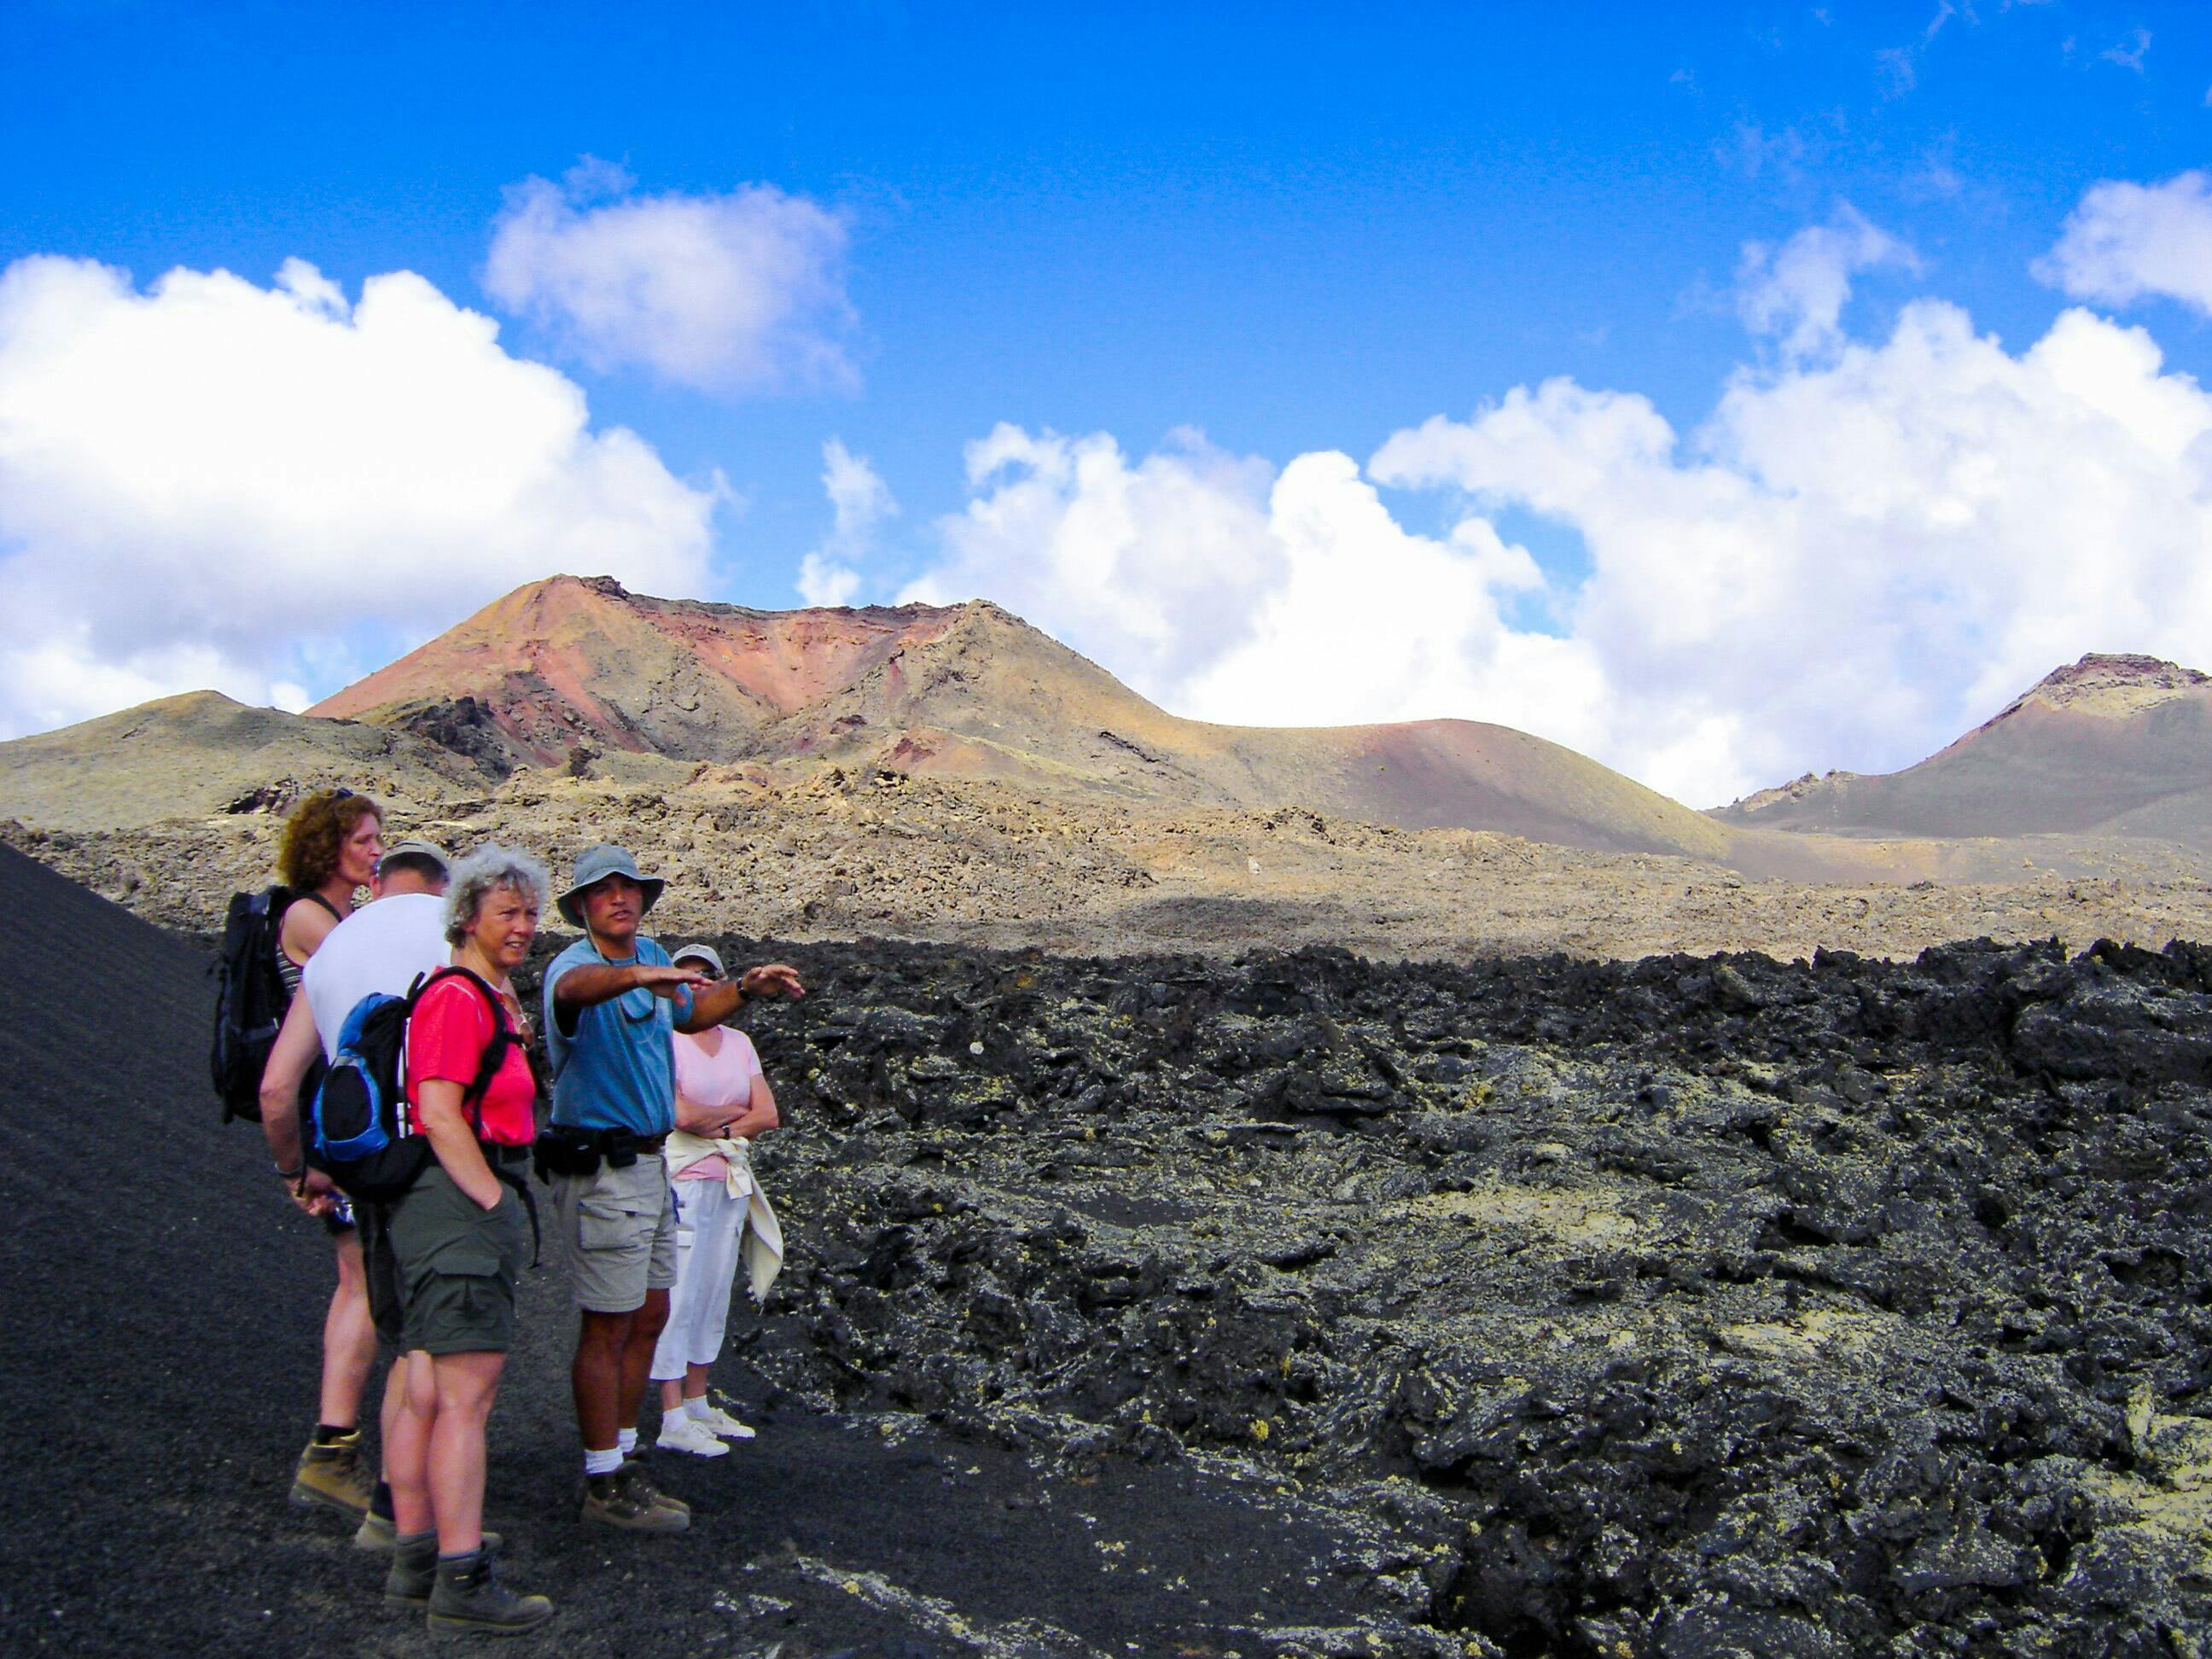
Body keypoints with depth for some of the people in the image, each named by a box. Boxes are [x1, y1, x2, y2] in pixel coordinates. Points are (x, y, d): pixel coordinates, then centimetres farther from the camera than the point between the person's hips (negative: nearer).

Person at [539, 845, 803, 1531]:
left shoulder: (651, 956, 11)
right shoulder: (576, 964, -16)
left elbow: (691, 1013, 29)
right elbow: (576, 985, -42)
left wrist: (745, 987, 12)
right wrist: (640, 976, -61)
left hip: (648, 1161, 9)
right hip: (600, 1167, -9)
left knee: (649, 1318, 14)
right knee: (609, 1326, -3)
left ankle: (620, 1459, 25)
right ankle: (605, 1486, 6)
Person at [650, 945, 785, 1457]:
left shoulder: (739, 1044, 13)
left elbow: (768, 1115, 5)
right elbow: (680, 1115, -17)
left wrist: (717, 1126, -8)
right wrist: (735, 1112, -2)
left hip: (730, 1185, 7)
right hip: (681, 1185, -6)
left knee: (713, 1299, 11)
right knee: (678, 1299, -6)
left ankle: (697, 1405, 21)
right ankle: (673, 1421, -2)